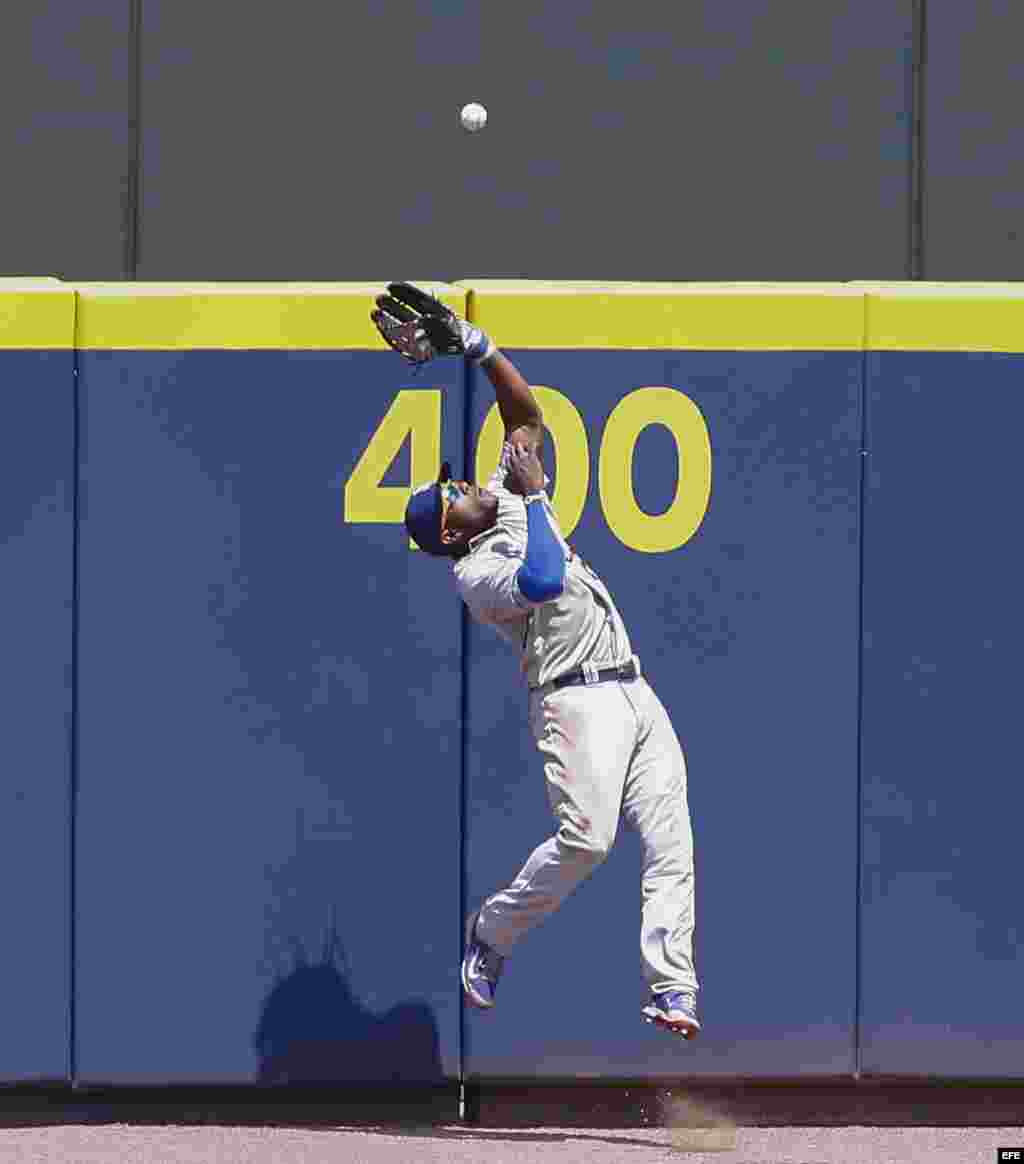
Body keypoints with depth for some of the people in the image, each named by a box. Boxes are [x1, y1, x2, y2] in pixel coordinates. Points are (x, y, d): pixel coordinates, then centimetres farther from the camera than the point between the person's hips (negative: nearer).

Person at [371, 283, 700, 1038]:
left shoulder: (508, 503, 21)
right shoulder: (475, 572, -2)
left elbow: (527, 412, 23)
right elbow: (543, 582, -21)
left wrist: (473, 345, 13)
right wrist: (533, 498, -11)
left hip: (636, 693, 8)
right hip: (577, 698, -8)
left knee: (670, 842, -6)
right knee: (586, 837, -24)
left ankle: (672, 992, -13)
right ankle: (493, 933, -1)